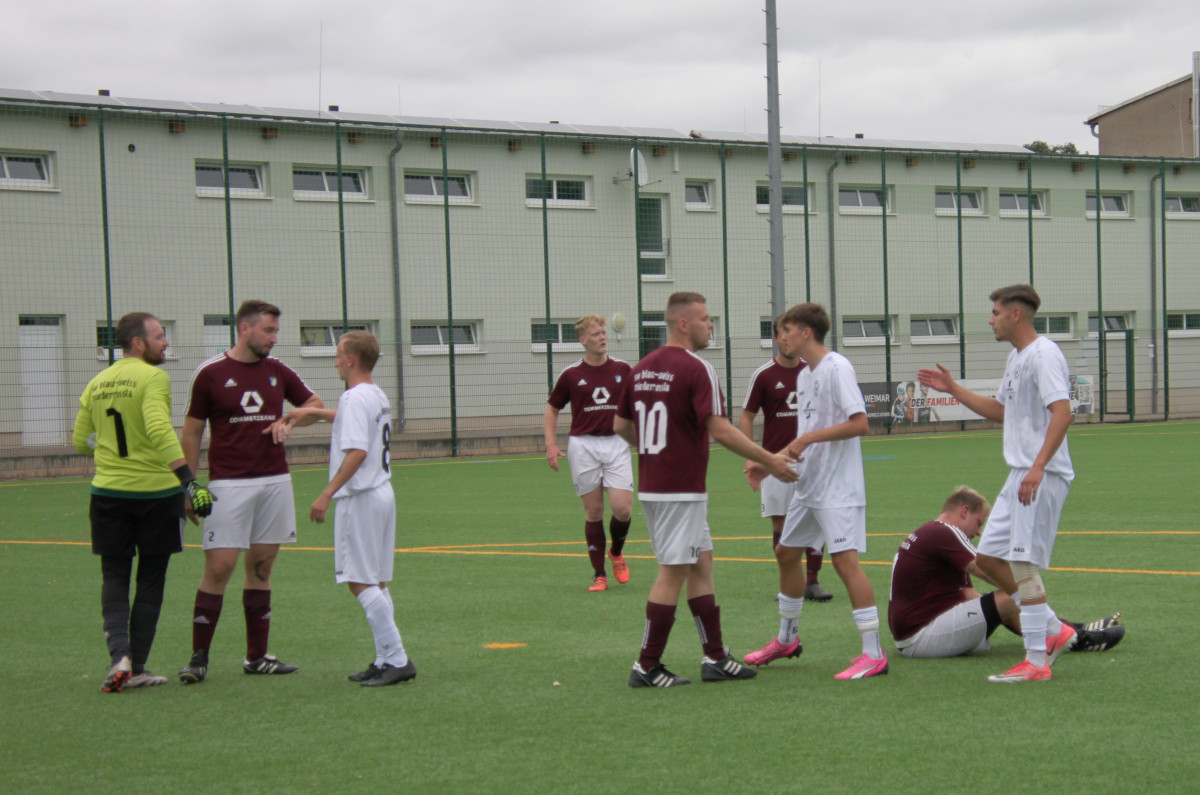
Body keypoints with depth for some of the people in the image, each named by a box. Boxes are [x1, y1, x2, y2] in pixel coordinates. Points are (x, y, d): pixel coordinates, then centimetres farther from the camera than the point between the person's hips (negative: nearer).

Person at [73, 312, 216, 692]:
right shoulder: (152, 378, -12)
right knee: (150, 581, 8)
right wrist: (189, 481, -30)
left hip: (108, 491, 4)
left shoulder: (96, 384, 8)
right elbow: (159, 430, -26)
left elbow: (81, 441, 12)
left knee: (114, 577, 10)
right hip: (155, 490, -4)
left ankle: (119, 655, -10)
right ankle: (137, 667, 10)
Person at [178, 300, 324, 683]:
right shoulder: (211, 373, -2)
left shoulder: (278, 371, 9)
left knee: (261, 567, 8)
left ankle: (257, 656, 14)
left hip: (275, 482, 4)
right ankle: (198, 658, -1)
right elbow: (192, 431, 2)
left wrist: (288, 420, -3)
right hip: (228, 484, -4)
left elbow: (316, 405, 18)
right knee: (219, 567, -9)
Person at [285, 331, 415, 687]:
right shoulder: (377, 397, 14)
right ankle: (386, 659, 13)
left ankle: (397, 659, -12)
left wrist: (327, 494, -25)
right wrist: (311, 412, 39)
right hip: (382, 494, 10)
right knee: (376, 583, 12)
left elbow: (357, 452, -25)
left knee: (361, 583, -8)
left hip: (360, 498, -10)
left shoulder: (355, 397, -15)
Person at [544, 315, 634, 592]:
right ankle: (599, 574, 11)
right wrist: (551, 445, 1)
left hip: (616, 444, 1)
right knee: (594, 511, 1)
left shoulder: (622, 370, 4)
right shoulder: (571, 375, 1)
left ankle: (616, 553, 20)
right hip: (583, 445, -1)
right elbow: (552, 409, 11)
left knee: (622, 508, -10)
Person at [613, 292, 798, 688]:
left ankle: (715, 657, 16)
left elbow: (621, 426, 15)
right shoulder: (696, 368, -15)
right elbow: (720, 430, -20)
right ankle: (647, 667, 1)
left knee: (700, 564, 14)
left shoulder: (642, 369, 10)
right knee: (673, 573, -2)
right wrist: (768, 460, -12)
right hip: (681, 489, -8)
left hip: (652, 486, 8)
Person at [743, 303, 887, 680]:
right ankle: (787, 639, 34)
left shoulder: (837, 368, -14)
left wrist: (809, 437, -21)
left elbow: (859, 423, -21)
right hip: (808, 485, 10)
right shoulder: (804, 375, 14)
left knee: (845, 559, -15)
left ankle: (874, 654, -13)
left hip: (838, 487, -10)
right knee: (787, 553, 17)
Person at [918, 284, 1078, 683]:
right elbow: (1000, 411, 32)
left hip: (1042, 477, -10)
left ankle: (1036, 661, -4)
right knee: (988, 557, 10)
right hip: (1019, 476, 10)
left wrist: (1038, 467, -32)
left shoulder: (1043, 354, -13)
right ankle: (1054, 629, 18)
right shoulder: (1016, 357, 19)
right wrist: (953, 389, 27)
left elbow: (1062, 412, -24)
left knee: (1023, 563, -10)